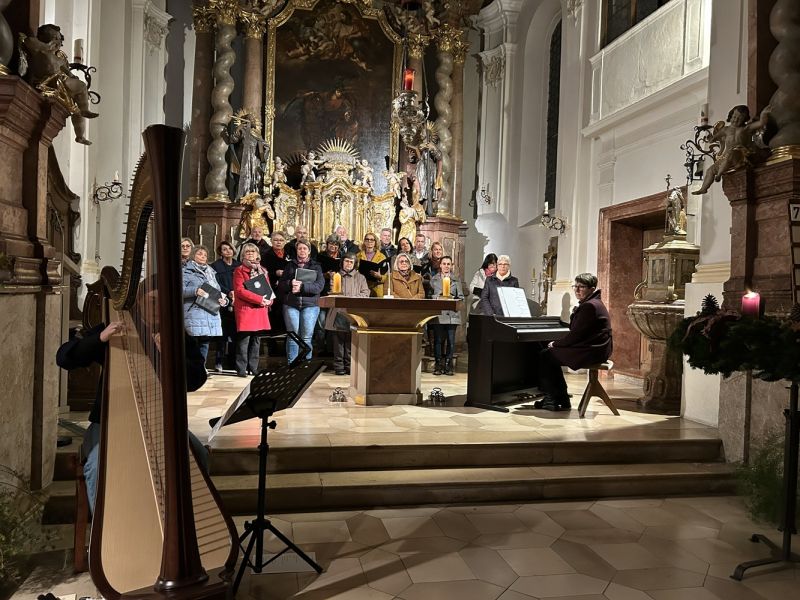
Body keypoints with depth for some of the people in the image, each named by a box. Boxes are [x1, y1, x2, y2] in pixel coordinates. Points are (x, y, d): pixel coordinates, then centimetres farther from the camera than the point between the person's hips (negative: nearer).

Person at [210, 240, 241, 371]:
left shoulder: (239, 265, 16)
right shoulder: (216, 266, 5)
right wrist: (228, 293, -19)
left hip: (237, 303, 3)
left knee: (236, 332, 1)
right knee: (223, 333, -3)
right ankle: (219, 362, 4)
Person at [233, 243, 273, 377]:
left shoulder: (263, 270, 18)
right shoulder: (239, 270, 0)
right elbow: (239, 290, -11)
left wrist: (268, 300, -4)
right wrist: (259, 299, -18)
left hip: (260, 310, 6)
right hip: (245, 309, -6)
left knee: (256, 340, 9)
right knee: (244, 340, -6)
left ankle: (253, 368, 17)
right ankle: (241, 369, 0)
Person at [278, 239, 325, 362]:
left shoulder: (315, 266, 10)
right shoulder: (290, 265, 14)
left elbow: (319, 285, -5)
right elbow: (281, 285, 7)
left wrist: (302, 286, -16)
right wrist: (290, 283, -14)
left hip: (310, 304, -1)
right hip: (291, 304, 1)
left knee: (306, 337, -2)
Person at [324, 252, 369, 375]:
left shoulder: (360, 278, 16)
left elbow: (366, 293, 5)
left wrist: (351, 298, -10)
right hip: (338, 313, 0)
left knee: (351, 341, -1)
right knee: (339, 340, -3)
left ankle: (349, 366, 6)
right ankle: (338, 366, 3)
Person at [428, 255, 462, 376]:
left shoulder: (456, 280, 12)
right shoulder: (434, 279, 13)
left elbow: (461, 297, 9)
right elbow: (430, 295, 10)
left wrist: (453, 299, -9)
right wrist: (438, 297, -7)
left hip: (452, 313, 0)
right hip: (438, 313, 0)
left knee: (451, 340, -1)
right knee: (438, 339, -2)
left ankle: (448, 364, 8)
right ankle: (438, 364, 7)